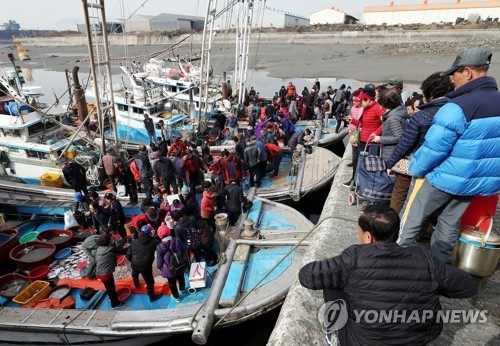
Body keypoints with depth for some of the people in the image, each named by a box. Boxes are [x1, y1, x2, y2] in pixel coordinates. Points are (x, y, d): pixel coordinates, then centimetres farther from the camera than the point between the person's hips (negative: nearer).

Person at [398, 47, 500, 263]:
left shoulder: (457, 108, -23)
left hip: (444, 179, -7)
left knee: (410, 222, 8)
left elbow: (433, 147, -23)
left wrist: (415, 169, -7)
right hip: (480, 181, 7)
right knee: (449, 227, 20)